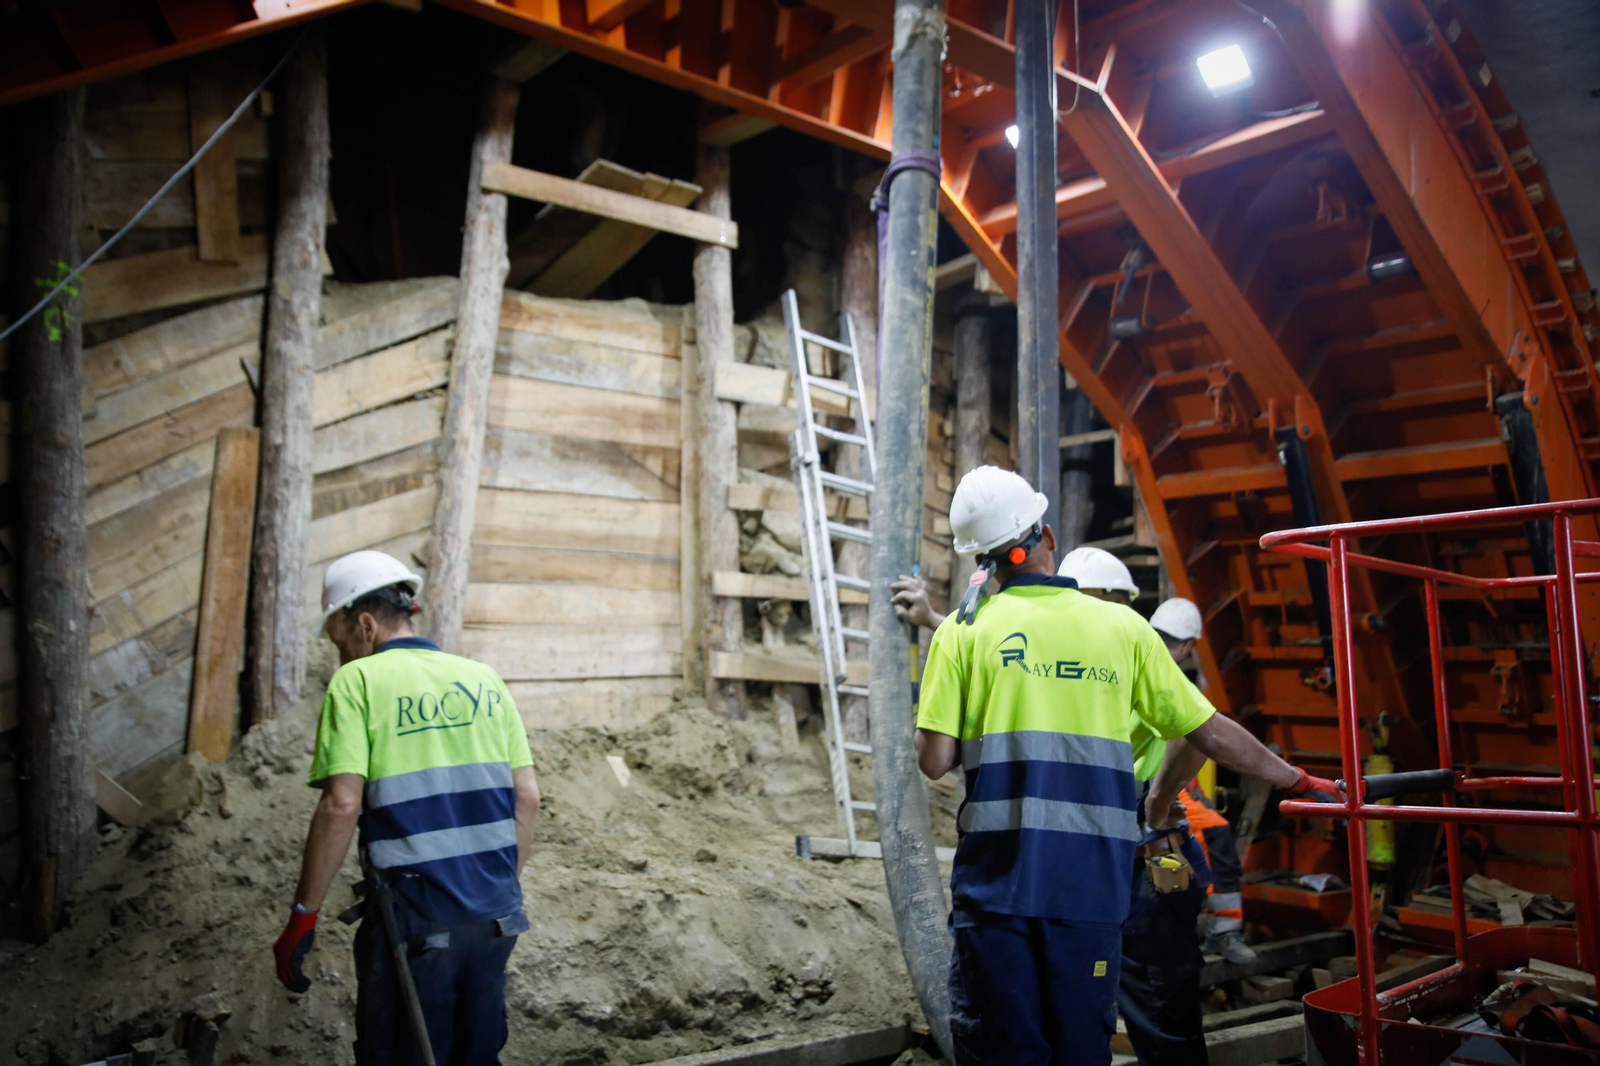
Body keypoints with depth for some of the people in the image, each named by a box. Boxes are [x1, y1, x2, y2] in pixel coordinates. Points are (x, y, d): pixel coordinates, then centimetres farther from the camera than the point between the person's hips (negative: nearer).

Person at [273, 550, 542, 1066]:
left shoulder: (358, 681, -5)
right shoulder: (484, 680, 9)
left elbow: (342, 805, -15)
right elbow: (527, 797, 7)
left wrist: (303, 915, -7)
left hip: (414, 919, -5)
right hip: (496, 916, 5)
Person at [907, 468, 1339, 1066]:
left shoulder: (964, 630, 1)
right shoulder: (1124, 626, 7)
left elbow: (934, 761, -4)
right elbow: (1213, 733, 11)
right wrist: (1295, 778, 26)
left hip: (997, 883, -2)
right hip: (1092, 886, 2)